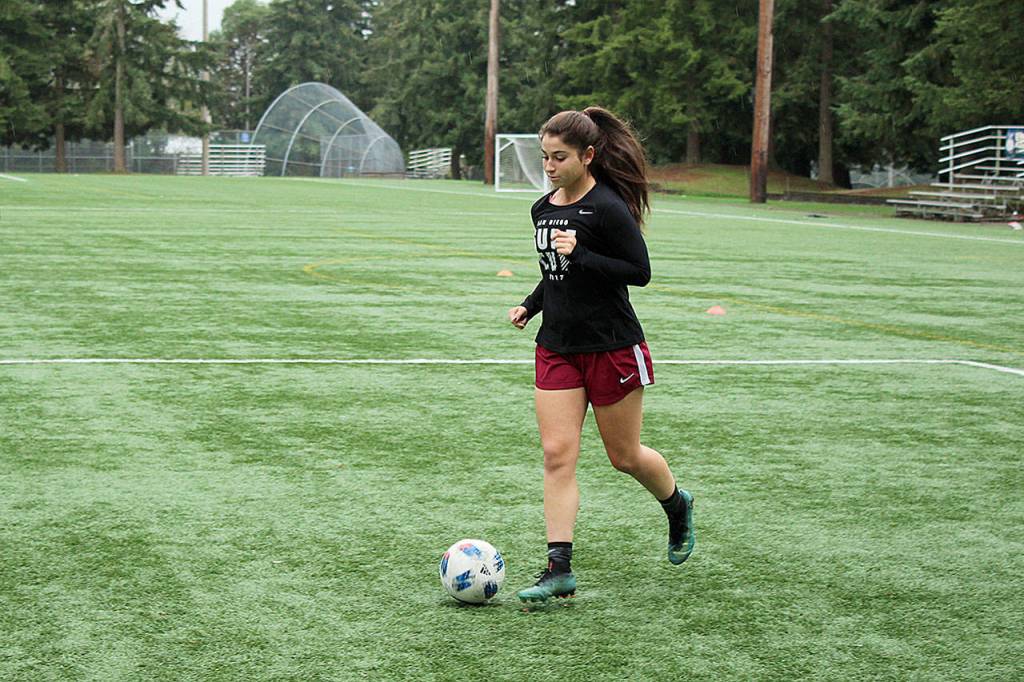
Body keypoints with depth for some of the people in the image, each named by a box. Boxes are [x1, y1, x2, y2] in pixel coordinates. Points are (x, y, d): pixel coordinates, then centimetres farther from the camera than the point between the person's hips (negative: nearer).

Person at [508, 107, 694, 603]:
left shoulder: (608, 207, -16)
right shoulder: (543, 209, 9)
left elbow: (640, 271, -16)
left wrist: (579, 255, -24)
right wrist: (529, 306, 7)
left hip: (612, 347, -6)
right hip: (556, 348, 6)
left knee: (625, 456, 8)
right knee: (557, 454, -5)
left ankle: (678, 506, 39)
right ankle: (559, 569, -5)